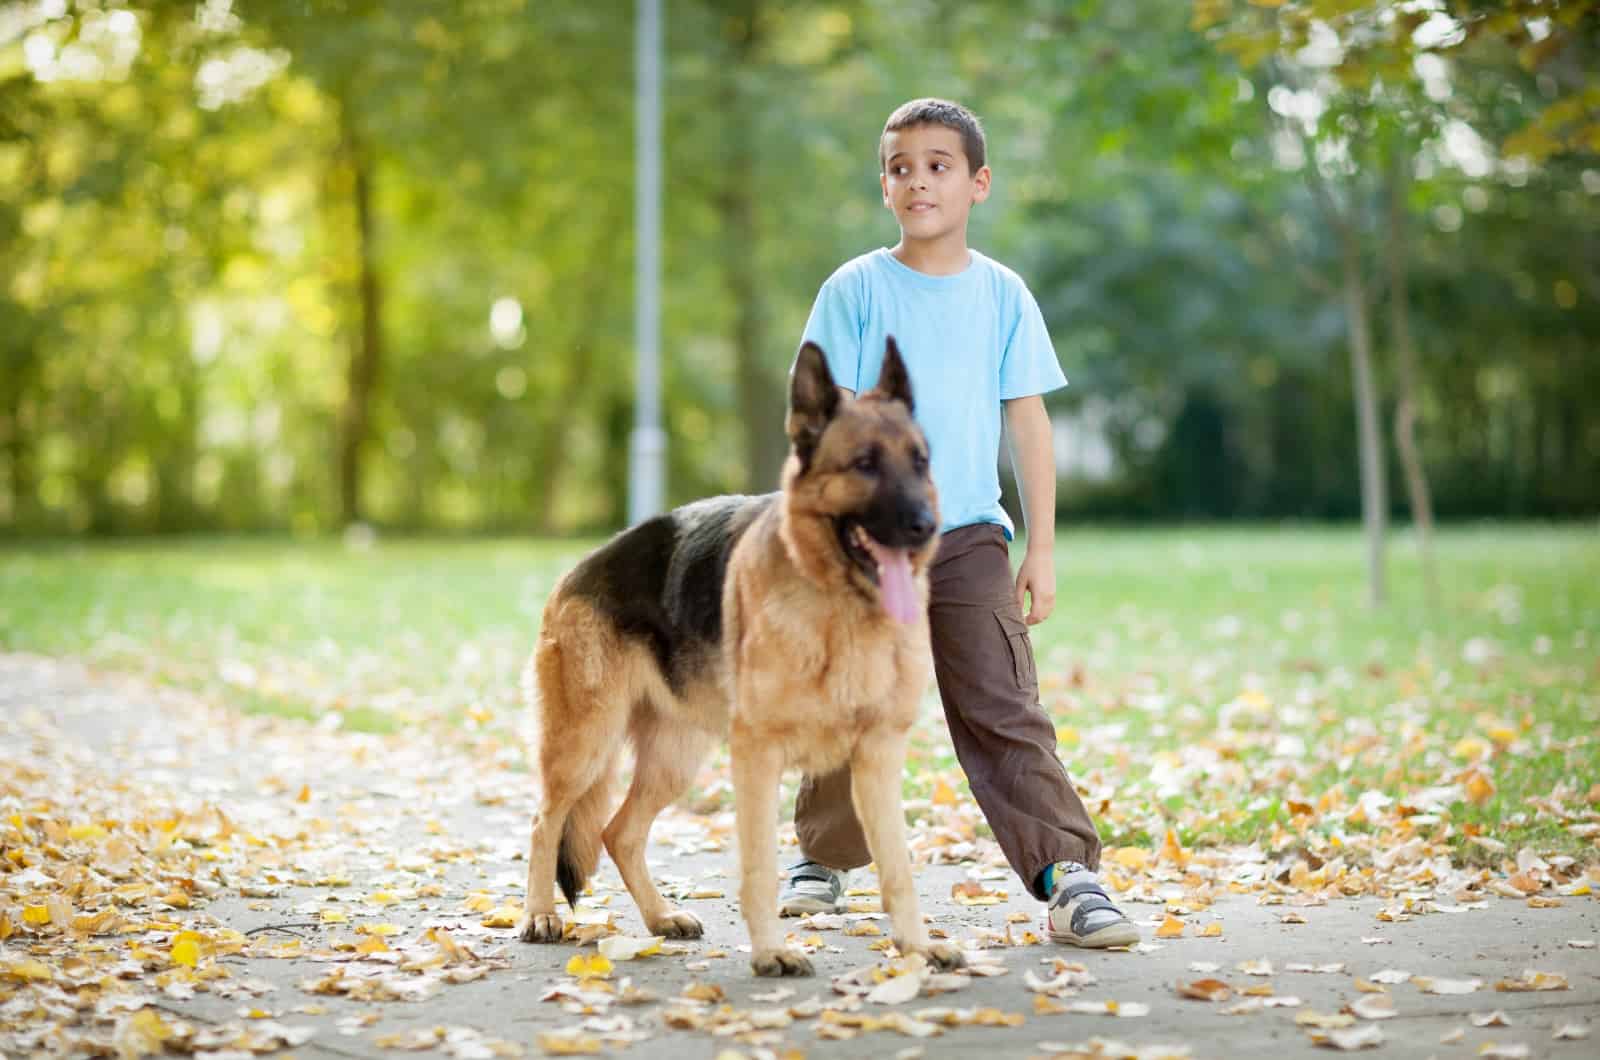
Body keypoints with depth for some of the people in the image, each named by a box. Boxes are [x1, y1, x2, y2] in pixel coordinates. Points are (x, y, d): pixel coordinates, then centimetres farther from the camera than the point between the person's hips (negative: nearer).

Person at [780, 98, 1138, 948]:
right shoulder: (855, 289, 0)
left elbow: (1028, 423, 6)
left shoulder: (1002, 295, 4)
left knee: (1005, 710, -8)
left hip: (970, 537, 0)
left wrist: (1041, 548, 3)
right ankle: (822, 860, 30)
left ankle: (1068, 874, -10)